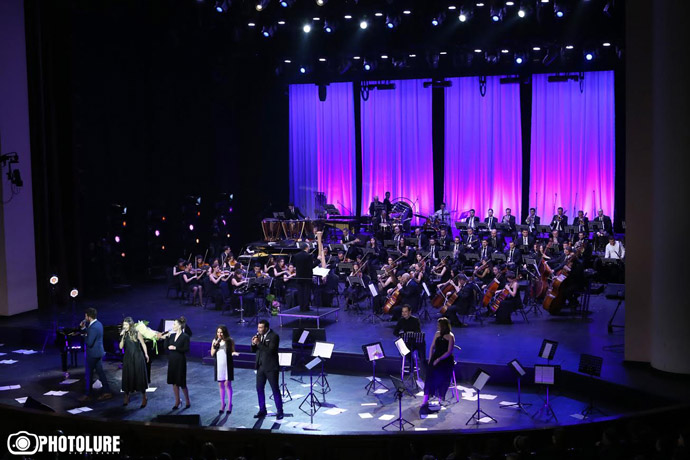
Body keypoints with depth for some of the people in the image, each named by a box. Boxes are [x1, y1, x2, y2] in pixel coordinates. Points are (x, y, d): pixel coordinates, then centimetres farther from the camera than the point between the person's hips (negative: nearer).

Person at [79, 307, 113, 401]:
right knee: (100, 372, 12)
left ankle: (88, 395, 10)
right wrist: (84, 327, 2)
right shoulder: (98, 323, 7)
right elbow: (89, 333, 16)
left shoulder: (93, 328, -24)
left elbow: (89, 343, -26)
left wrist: (84, 337, -9)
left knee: (89, 374, 2)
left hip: (92, 354, -9)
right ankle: (107, 392, 14)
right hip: (98, 352, 9)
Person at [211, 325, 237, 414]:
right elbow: (212, 354, 2)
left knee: (227, 384, -4)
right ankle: (222, 403, 20)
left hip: (227, 364, -3)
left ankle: (229, 404, 5)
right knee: (220, 384, 8)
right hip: (218, 364, 3)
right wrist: (215, 345, -12)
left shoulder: (230, 341, -4)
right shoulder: (215, 340, 4)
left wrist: (234, 353, -22)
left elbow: (232, 352, 1)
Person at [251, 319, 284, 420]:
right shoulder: (258, 335, 7)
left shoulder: (274, 336, -13)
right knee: (259, 388, 10)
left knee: (275, 389, 1)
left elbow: (270, 350, -24)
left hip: (271, 367, -7)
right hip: (260, 366, 7)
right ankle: (262, 410, 21)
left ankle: (279, 411, 9)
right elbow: (254, 350, 10)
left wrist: (259, 343, -26)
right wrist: (253, 344, -11)